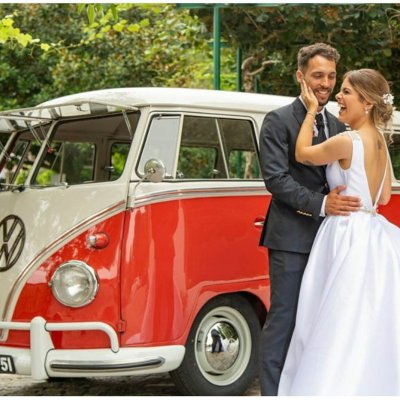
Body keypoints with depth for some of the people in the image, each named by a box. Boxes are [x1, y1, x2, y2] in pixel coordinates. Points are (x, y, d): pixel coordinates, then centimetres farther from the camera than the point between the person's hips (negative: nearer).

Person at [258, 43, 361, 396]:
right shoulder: (278, 121, -3)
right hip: (292, 237, -6)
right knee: (284, 319, -4)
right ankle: (273, 392, 3)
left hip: (329, 238, 6)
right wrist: (320, 204, -20)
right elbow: (275, 178, -12)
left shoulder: (338, 126, 16)